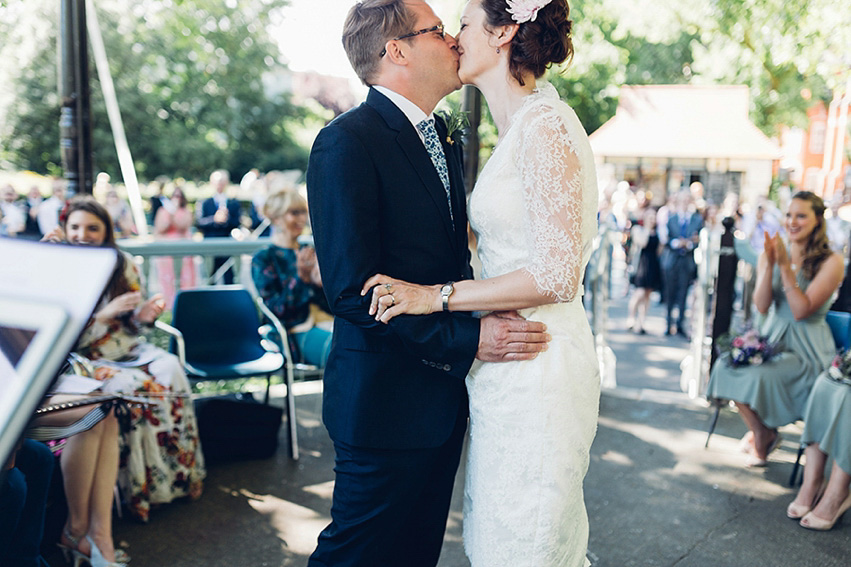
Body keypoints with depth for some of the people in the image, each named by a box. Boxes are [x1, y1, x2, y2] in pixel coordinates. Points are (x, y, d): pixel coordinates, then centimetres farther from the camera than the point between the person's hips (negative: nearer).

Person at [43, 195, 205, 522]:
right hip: (84, 359, -4)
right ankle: (141, 488, -19)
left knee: (169, 370, -24)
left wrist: (144, 315, -11)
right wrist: (107, 313, -23)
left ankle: (181, 474, -15)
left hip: (127, 348, 4)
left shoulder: (123, 264, 4)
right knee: (134, 386, -31)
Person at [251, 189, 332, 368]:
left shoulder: (309, 254, 16)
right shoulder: (263, 259, -1)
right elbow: (275, 310, -10)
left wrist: (319, 283, -11)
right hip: (291, 337, -6)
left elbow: (330, 306, 11)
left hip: (313, 329, 6)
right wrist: (301, 278, -21)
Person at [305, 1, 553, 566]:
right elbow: (353, 290, -21)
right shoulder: (347, 142, -15)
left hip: (444, 391, 9)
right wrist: (468, 338, -22)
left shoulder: (445, 139, 14)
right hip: (386, 399, -8)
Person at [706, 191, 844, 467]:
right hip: (772, 338, 5)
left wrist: (786, 266, -22)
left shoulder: (830, 262, -11)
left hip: (807, 350, -5)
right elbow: (761, 306, -6)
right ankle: (760, 431, 5)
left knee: (759, 377, -27)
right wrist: (770, 264, -18)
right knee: (726, 368, -17)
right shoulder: (771, 254, 3)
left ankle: (763, 436, 4)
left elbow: (802, 310, -19)